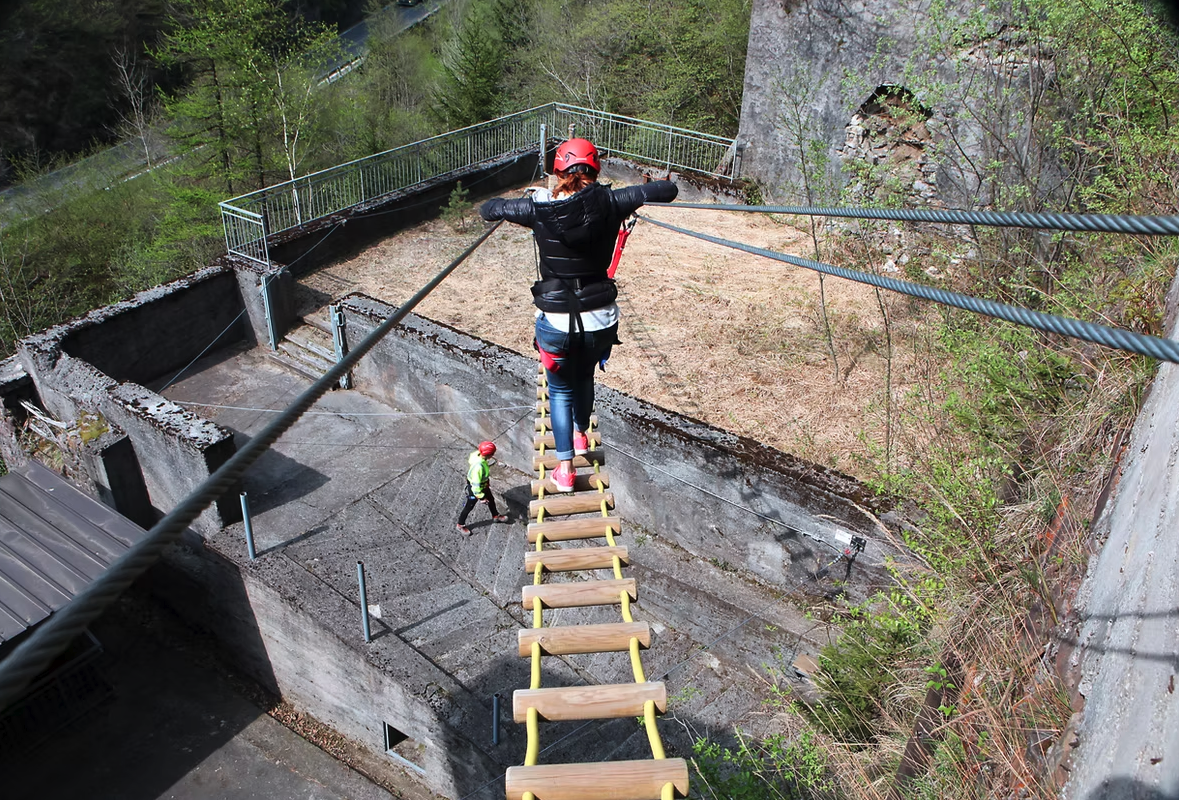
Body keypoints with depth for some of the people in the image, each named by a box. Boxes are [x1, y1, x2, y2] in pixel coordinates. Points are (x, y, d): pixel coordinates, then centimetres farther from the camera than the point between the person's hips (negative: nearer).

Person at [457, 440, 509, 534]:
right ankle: (460, 526, 37)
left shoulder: (478, 454, -18)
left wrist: (487, 480, 19)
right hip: (475, 488, -8)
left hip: (483, 485, 8)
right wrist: (481, 497, -24)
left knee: (491, 499, 27)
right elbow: (476, 484, -35)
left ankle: (496, 516, 53)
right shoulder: (478, 466, -44)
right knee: (469, 507, 14)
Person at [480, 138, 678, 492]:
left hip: (557, 323, -2)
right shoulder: (608, 204, -9)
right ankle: (580, 434, 52)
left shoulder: (538, 208, -10)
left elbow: (488, 210, 7)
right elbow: (668, 190, 1)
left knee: (560, 390, 20)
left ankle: (565, 466, 20)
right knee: (585, 376, 31)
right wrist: (649, 187, 23)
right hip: (601, 320, 2)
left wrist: (498, 202, 28)